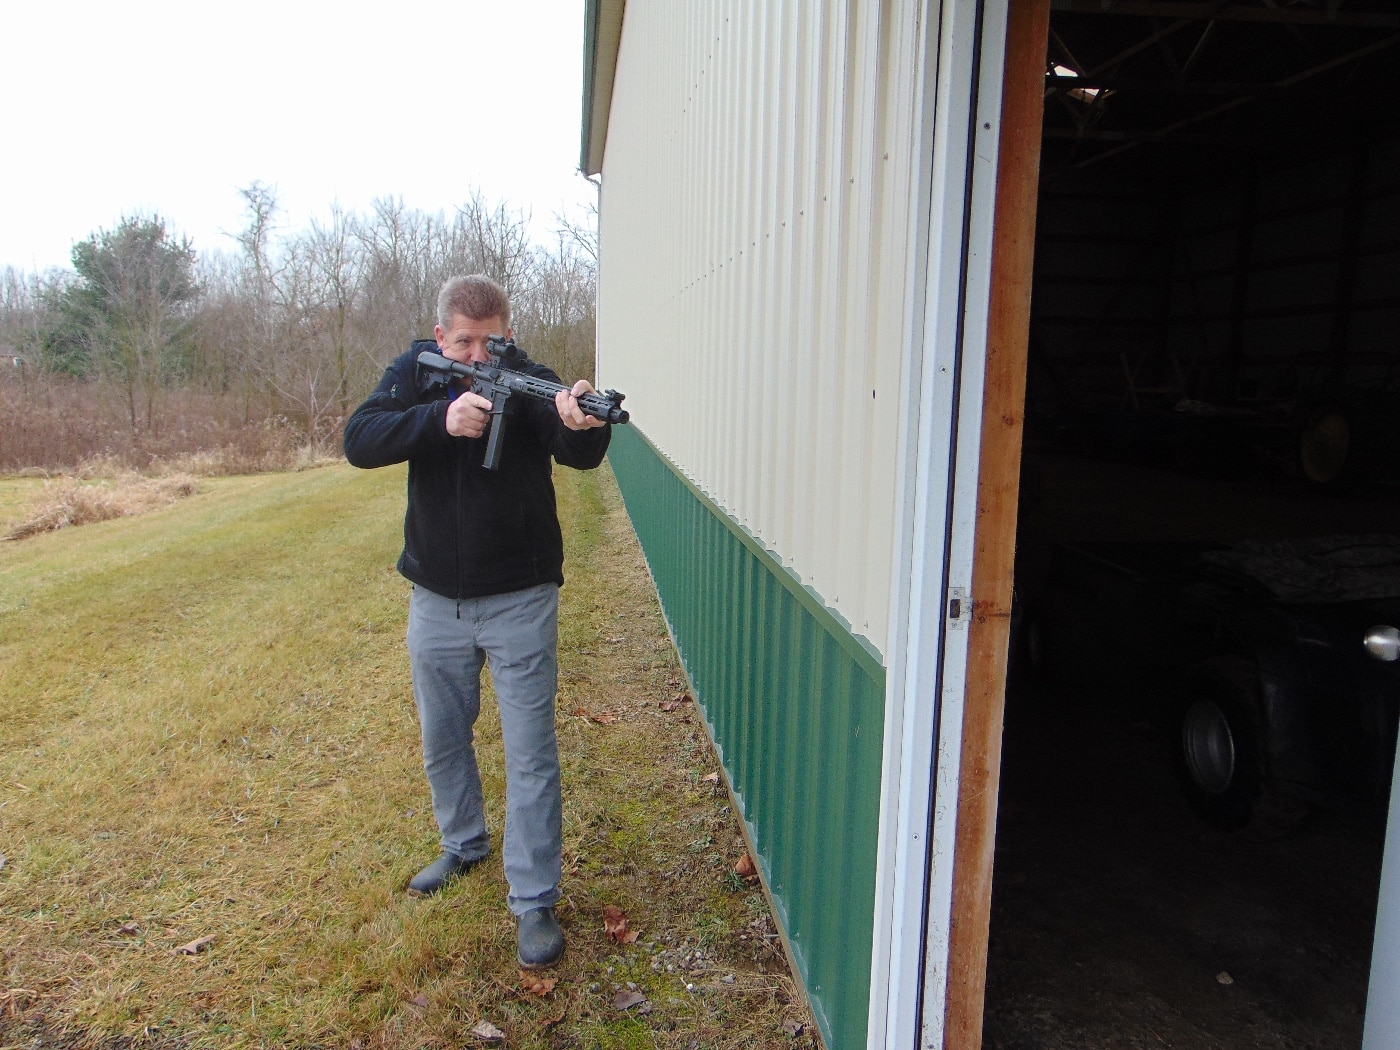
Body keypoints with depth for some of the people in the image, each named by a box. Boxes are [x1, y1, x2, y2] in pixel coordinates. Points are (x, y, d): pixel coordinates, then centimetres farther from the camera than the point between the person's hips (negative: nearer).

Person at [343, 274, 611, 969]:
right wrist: (440, 417, -34)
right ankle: (464, 846, 43)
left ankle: (534, 900, 10)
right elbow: (358, 442, -18)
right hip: (435, 600, 4)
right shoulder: (414, 376, -2)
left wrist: (583, 424, -54)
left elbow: (580, 454, -30)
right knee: (442, 739, 19)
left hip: (519, 601, -3)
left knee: (531, 753, -1)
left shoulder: (532, 385, -11)